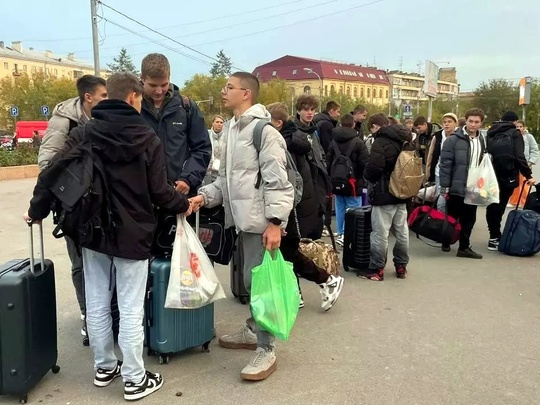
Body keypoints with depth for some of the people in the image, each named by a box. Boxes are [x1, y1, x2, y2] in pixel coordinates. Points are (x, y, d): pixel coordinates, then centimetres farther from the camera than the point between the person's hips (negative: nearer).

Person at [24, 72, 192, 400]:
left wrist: (37, 210, 9)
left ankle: (104, 367, 28)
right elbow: (159, 191, -11)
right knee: (130, 308, 3)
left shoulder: (84, 132, 0)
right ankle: (135, 380, 12)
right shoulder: (146, 137, -9)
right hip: (132, 233, -4)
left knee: (97, 303, 14)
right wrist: (183, 204, 8)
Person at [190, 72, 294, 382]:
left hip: (260, 219, -9)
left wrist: (275, 222, -22)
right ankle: (253, 331, 35)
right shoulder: (231, 130, 17)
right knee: (250, 279, 19)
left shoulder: (263, 130, -12)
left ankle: (266, 350, 5)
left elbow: (277, 180, -18)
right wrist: (204, 196, 5)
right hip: (242, 217, 9)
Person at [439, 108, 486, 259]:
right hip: (456, 188, -5)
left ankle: (464, 247, 19)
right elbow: (445, 164, -11)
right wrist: (444, 187, -14)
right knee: (452, 218, 5)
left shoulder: (481, 141, 11)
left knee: (469, 219, 9)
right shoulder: (453, 140, -8)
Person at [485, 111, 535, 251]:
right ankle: (495, 238, -2)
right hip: (507, 175, -4)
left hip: (491, 175, 4)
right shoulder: (515, 133, -2)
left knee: (492, 205, 11)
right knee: (500, 206, -2)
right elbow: (519, 157, -10)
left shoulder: (491, 132, 11)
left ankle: (494, 236, 13)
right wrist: (528, 175, -6)